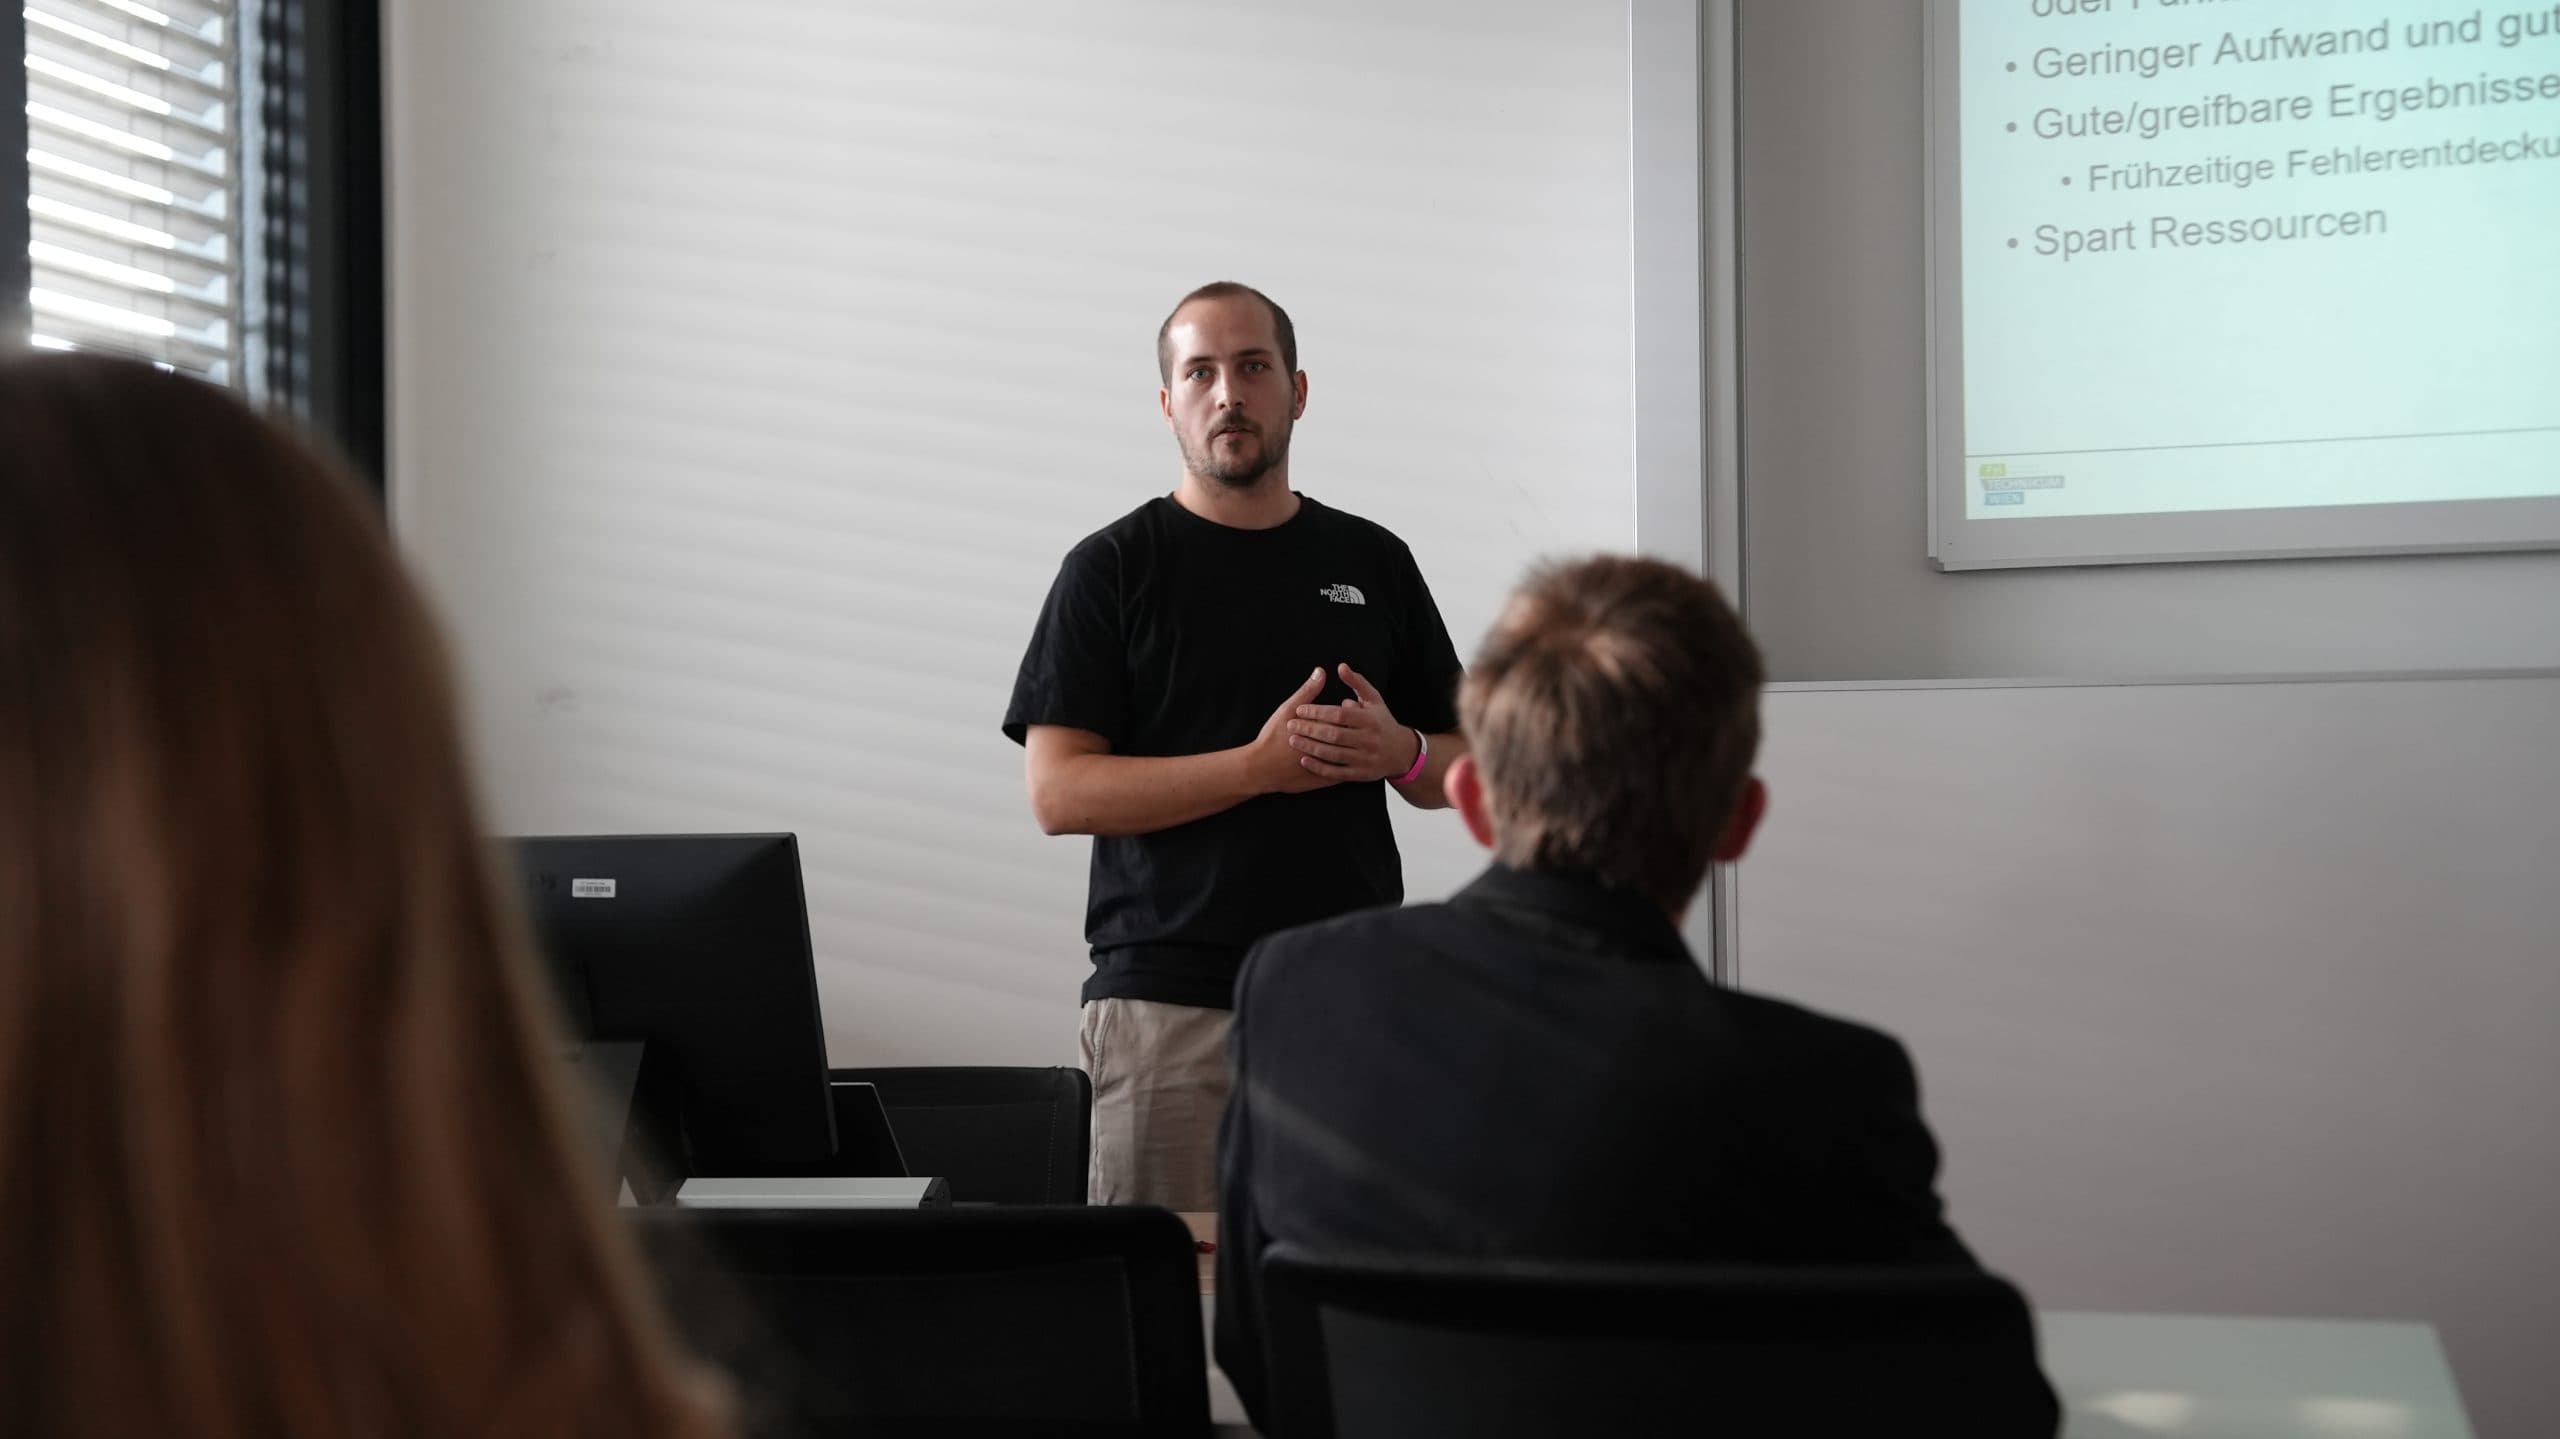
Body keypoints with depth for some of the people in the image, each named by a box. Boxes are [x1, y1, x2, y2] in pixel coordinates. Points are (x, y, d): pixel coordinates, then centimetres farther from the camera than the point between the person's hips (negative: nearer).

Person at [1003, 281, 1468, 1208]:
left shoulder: (1373, 562, 12)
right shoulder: (1114, 567, 2)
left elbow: (1460, 770, 17)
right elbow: (1058, 793, -7)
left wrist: (1401, 752, -7)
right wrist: (1261, 765, -15)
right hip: (1169, 1002, -3)